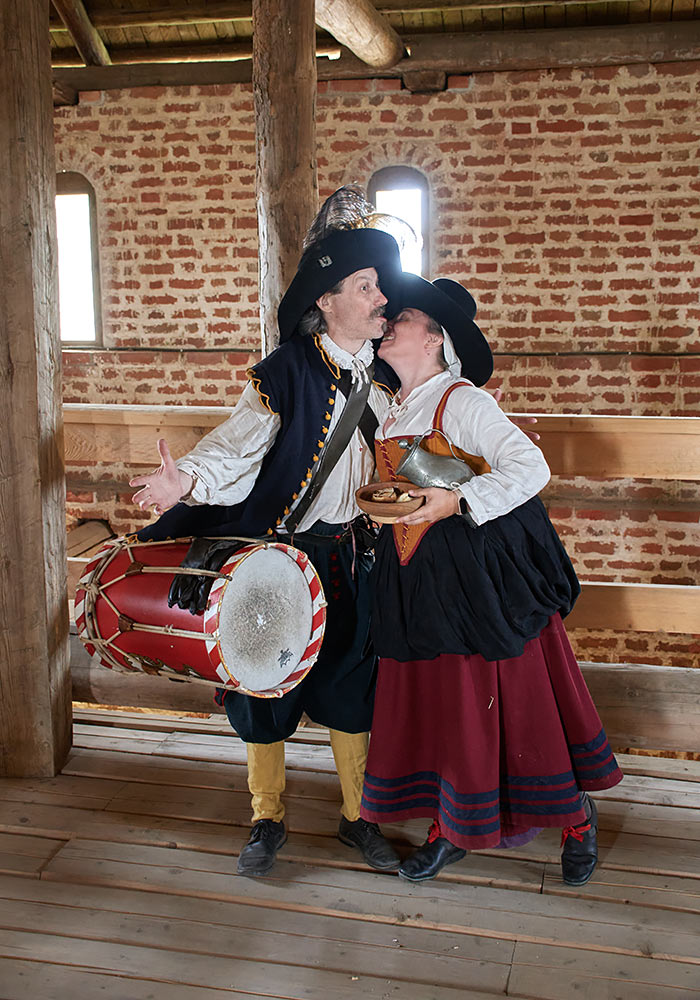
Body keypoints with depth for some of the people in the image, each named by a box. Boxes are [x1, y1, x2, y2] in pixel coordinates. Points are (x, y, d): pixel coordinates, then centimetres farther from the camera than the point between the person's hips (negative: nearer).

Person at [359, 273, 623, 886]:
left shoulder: (462, 401, -11)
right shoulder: (392, 411, 12)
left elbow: (531, 467, -20)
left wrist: (455, 502, -26)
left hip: (482, 575, -7)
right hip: (418, 579, 7)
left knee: (511, 700, 2)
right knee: (432, 702, 11)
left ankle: (575, 814, 24)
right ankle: (452, 829, 27)